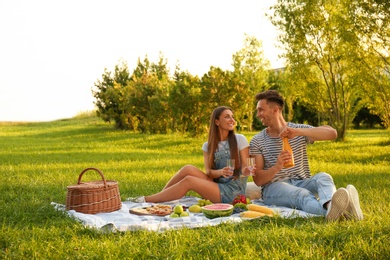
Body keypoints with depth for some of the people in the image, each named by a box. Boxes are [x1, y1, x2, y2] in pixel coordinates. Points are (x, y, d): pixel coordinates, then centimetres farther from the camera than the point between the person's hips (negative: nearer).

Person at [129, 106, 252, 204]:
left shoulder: (240, 139, -4)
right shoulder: (208, 146, 7)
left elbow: (244, 169, -5)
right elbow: (208, 172, -4)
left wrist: (246, 171, -29)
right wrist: (220, 172, -26)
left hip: (233, 191, -4)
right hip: (216, 185, 4)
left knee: (188, 180, -23)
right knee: (188, 169, -19)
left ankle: (147, 200, -16)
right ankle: (158, 196, -12)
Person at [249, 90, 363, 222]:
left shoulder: (299, 130, 7)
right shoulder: (257, 141, 7)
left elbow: (332, 133, -12)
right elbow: (258, 180, -2)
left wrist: (298, 131, -24)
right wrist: (277, 167, -24)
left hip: (302, 182, 2)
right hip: (274, 187, -2)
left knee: (323, 177, -30)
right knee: (301, 194, -35)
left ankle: (329, 206, -64)